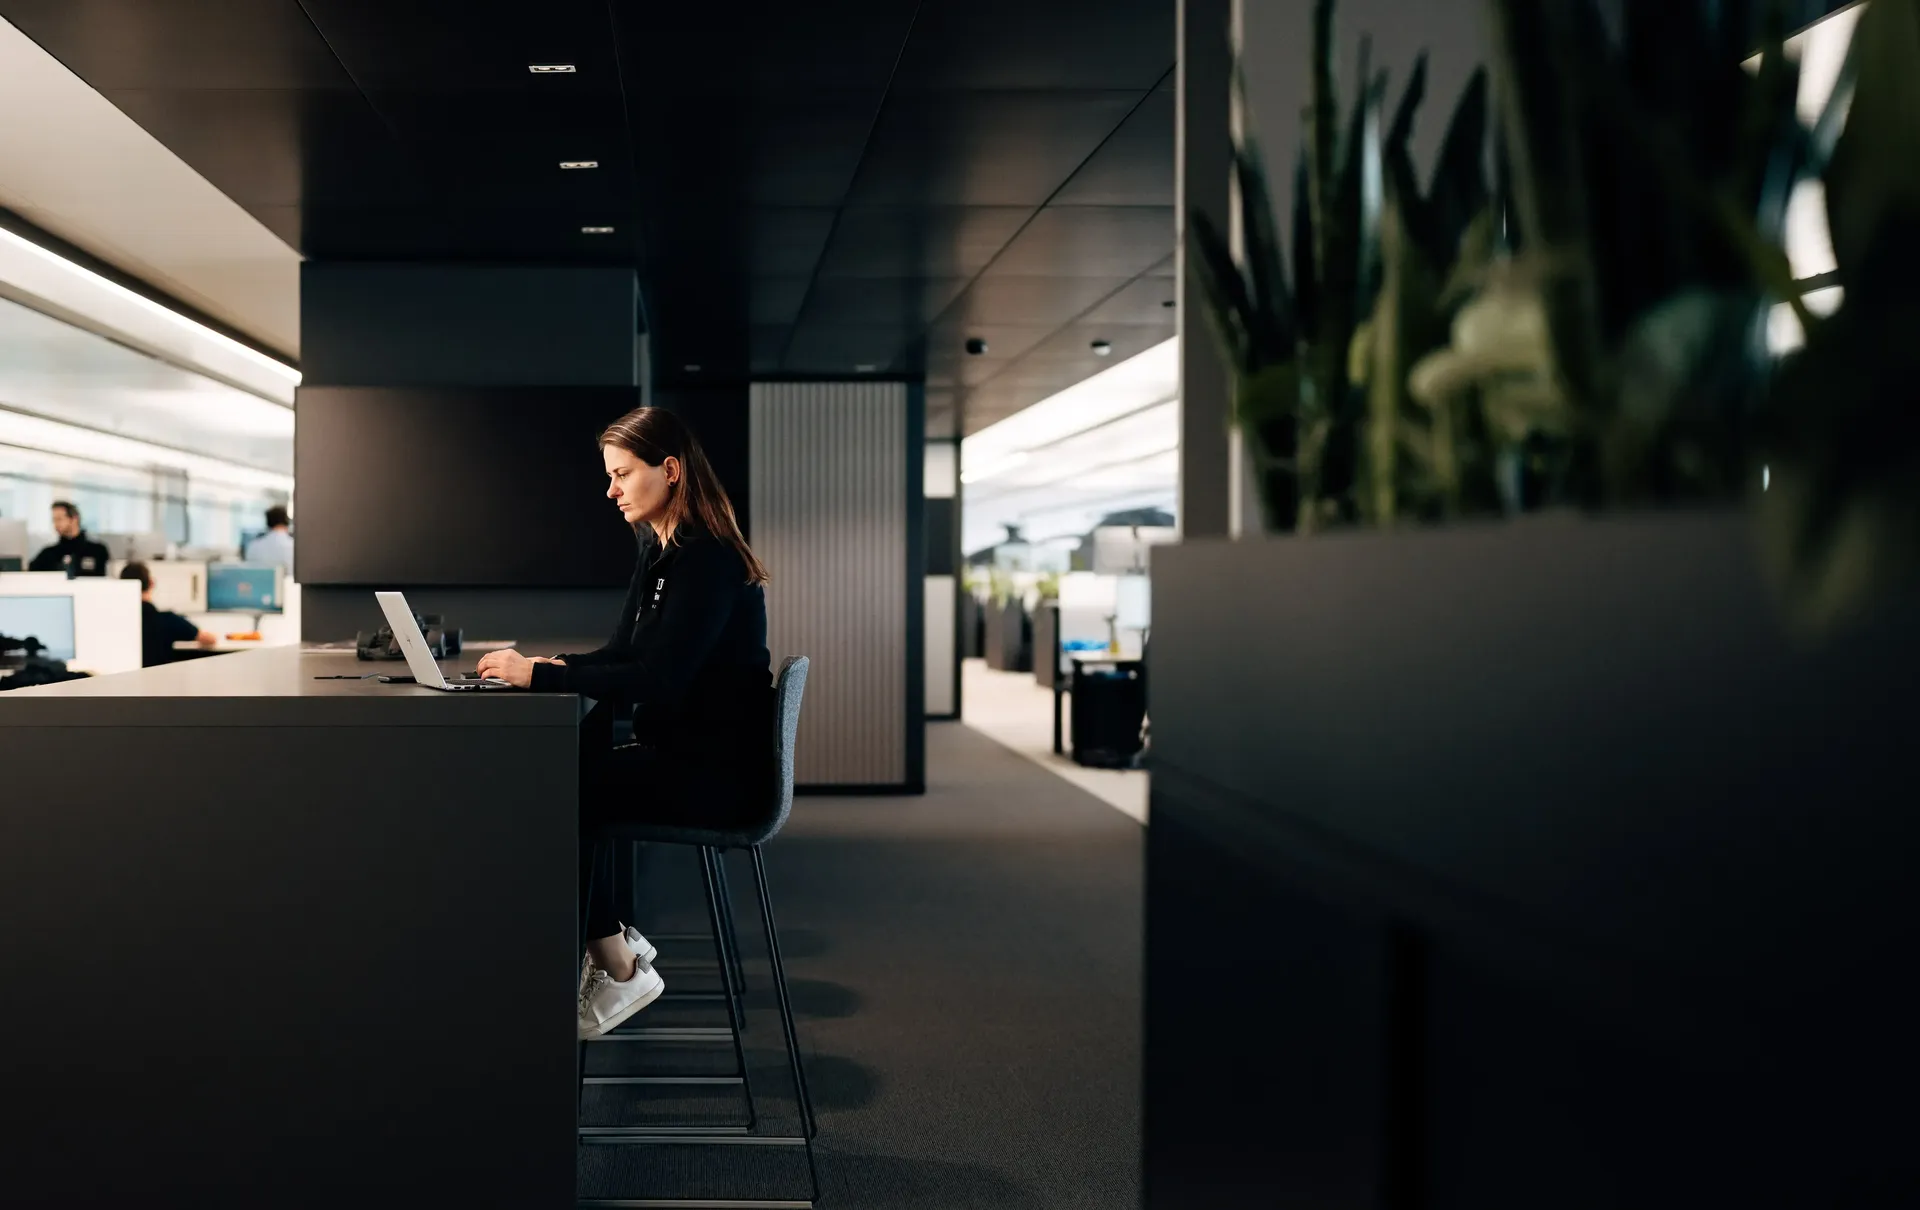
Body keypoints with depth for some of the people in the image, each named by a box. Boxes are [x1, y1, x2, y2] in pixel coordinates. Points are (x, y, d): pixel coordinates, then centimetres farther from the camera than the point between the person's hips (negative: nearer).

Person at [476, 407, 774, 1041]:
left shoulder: (709, 561, -18)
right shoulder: (660, 553, 12)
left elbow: (656, 679, -26)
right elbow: (622, 656, 16)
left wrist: (539, 675, -24)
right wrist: (552, 664, -3)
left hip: (717, 773, -9)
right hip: (681, 755, 9)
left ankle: (613, 965, 1)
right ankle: (612, 948, 7)